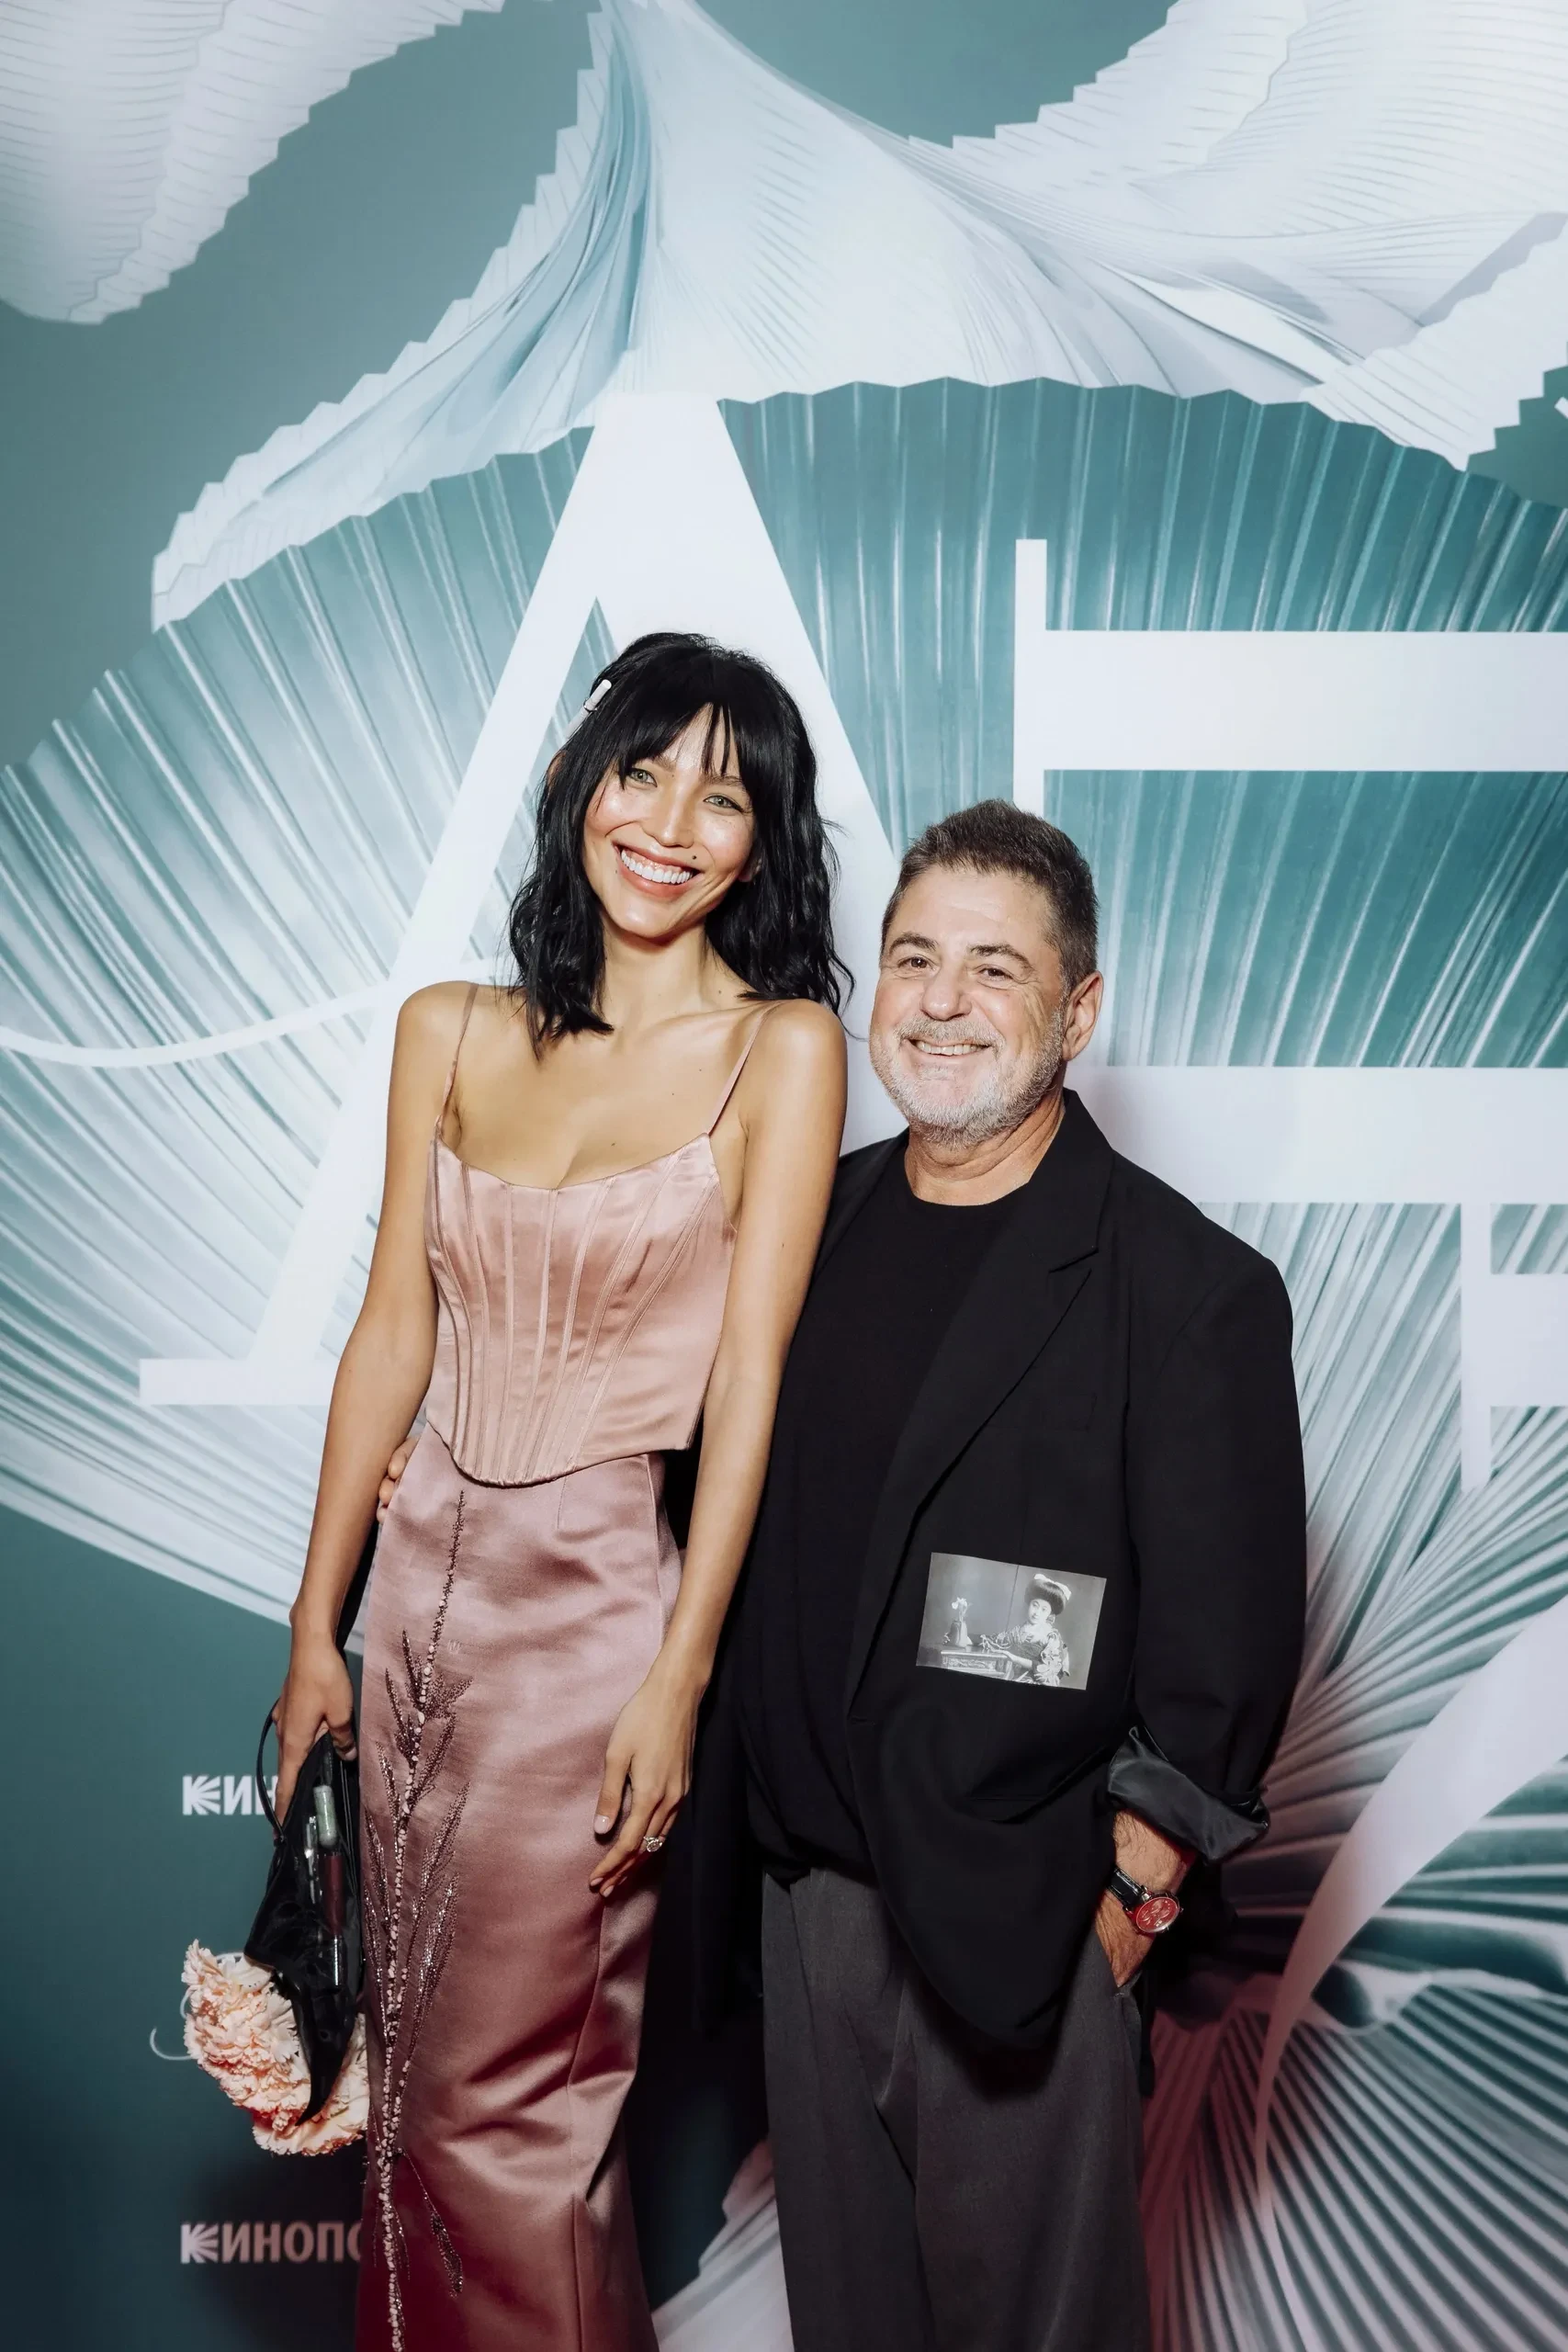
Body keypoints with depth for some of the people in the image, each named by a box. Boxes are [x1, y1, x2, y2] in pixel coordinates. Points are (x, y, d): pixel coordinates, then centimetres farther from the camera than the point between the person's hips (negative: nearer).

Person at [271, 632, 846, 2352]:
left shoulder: (781, 1047, -7)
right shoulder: (453, 1032, 5)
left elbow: (749, 1373, -10)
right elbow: (392, 1332, 6)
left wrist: (679, 1679, -13)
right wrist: (315, 1627, 5)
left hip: (602, 1595, -4)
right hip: (426, 1576, 5)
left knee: (508, 2097, 7)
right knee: (409, 2068, 18)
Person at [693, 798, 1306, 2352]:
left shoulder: (1191, 1288, -12)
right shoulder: (814, 1221, 5)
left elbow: (1225, 1639, -11)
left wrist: (1134, 1883, -9)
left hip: (1018, 1915, -5)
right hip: (805, 1879, 5)